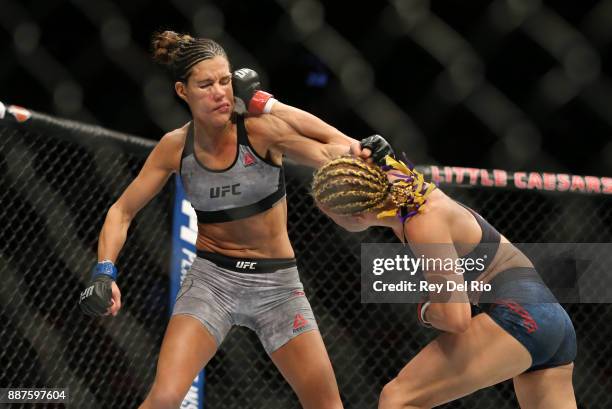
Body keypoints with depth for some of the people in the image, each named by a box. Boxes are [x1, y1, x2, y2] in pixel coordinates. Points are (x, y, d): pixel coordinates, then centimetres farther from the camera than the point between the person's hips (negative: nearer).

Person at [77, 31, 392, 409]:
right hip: (212, 278, 0)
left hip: (277, 282, 0)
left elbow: (339, 154, -16)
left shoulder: (260, 129, -16)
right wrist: (105, 272, -10)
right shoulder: (175, 147, -8)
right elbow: (122, 211, 3)